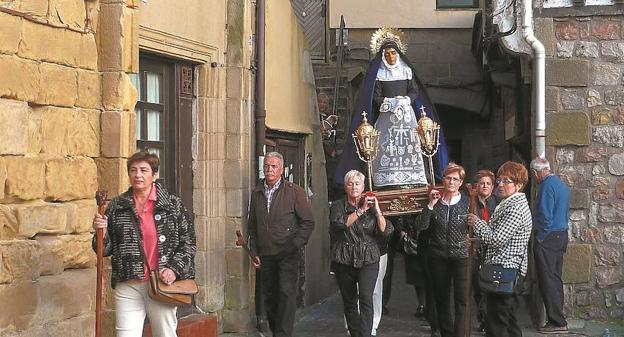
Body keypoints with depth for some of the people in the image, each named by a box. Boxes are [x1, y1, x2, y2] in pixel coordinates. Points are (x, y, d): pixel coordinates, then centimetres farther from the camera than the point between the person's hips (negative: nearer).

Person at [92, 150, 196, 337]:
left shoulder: (173, 204, 1)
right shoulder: (117, 206, 6)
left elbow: (188, 243, 2)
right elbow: (105, 250, 9)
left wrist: (174, 269, -11)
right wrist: (101, 232, -11)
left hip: (162, 284, -1)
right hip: (128, 286, 1)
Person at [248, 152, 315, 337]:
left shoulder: (294, 191, -2)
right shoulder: (256, 193, 11)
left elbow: (308, 222, -2)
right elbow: (252, 226, 17)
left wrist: (294, 245, -11)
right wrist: (254, 252, 9)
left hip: (288, 254, -4)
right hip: (265, 255, 4)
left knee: (286, 294, -12)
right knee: (269, 297, 8)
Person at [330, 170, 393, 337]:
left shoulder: (371, 207, 7)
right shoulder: (338, 206, 4)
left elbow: (385, 231, -2)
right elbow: (340, 224, -17)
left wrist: (377, 210, -11)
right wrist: (361, 210, -17)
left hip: (368, 260, -1)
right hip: (344, 261, 1)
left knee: (366, 298, -18)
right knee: (349, 302, 9)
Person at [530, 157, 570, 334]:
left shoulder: (547, 186, -15)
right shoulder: (561, 184, 14)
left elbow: (545, 216, -19)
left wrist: (539, 238, -12)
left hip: (547, 239, -9)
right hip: (561, 236, 9)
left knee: (548, 281, -5)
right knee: (555, 280, 13)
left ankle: (557, 322, -4)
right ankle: (557, 319, 17)